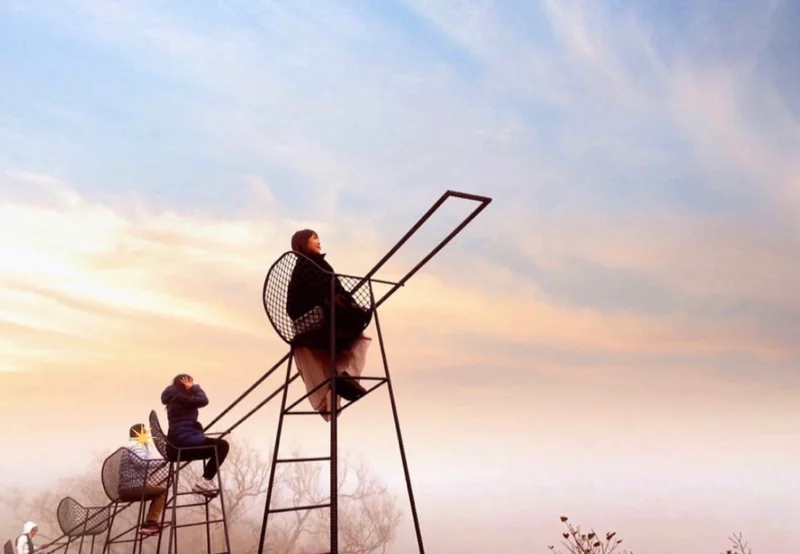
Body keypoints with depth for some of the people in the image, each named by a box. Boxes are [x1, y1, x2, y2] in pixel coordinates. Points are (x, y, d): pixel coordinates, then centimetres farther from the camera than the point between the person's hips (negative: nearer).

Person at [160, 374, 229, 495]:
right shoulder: (180, 398, -12)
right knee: (222, 445, -6)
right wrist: (194, 387, -7)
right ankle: (205, 481, -6)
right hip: (183, 442, -10)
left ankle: (205, 482, 11)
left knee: (216, 447, 18)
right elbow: (203, 400, -20)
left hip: (179, 443, 10)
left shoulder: (175, 399, 20)